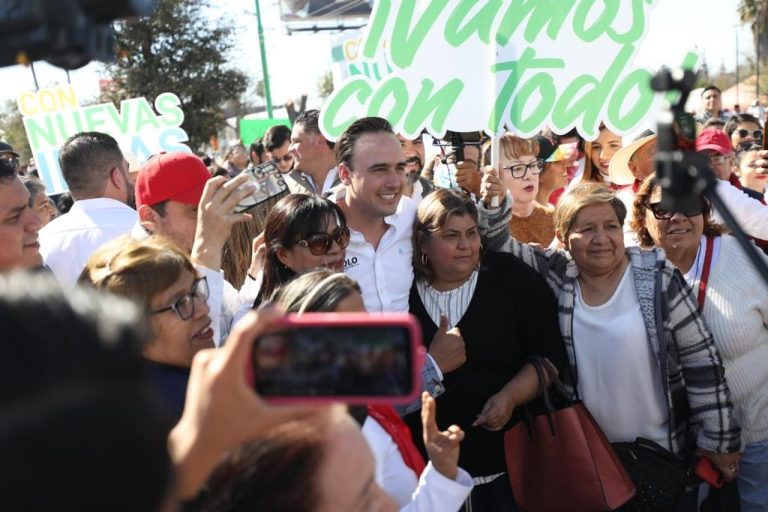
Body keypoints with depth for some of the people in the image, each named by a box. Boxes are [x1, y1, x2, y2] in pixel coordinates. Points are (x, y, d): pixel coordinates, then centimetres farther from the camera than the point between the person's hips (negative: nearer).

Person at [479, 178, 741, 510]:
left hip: (663, 453, -2)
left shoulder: (658, 278, -13)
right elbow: (500, 247, -6)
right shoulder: (556, 276, -6)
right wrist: (494, 206, -26)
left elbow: (702, 361, -9)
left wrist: (718, 439, -5)